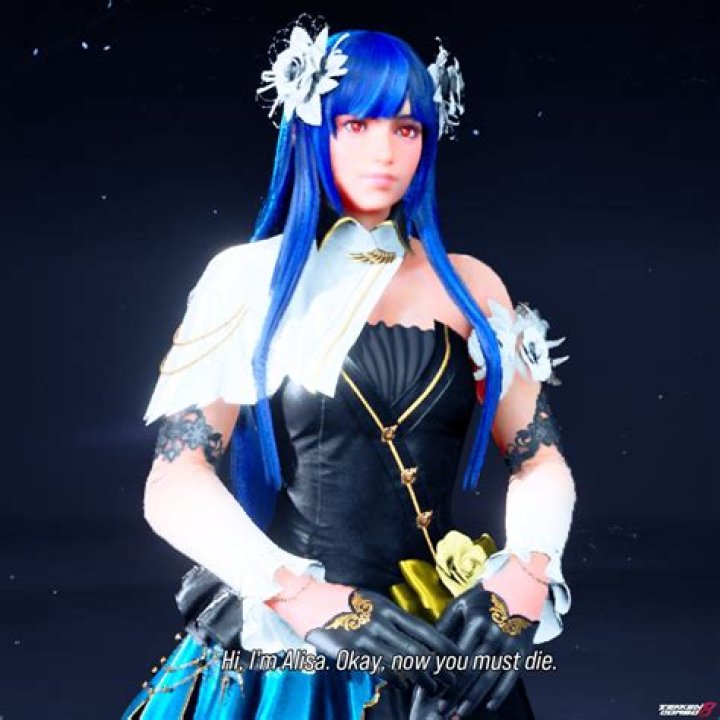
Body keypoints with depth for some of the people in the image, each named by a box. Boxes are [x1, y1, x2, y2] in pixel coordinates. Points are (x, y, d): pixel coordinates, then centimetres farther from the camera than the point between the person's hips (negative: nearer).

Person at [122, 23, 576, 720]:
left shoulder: (469, 287, 3)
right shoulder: (251, 280, -5)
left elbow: (541, 460, 5)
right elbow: (174, 485, -11)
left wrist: (524, 579, -13)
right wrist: (300, 595, -22)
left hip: (443, 647, 3)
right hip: (282, 645, -2)